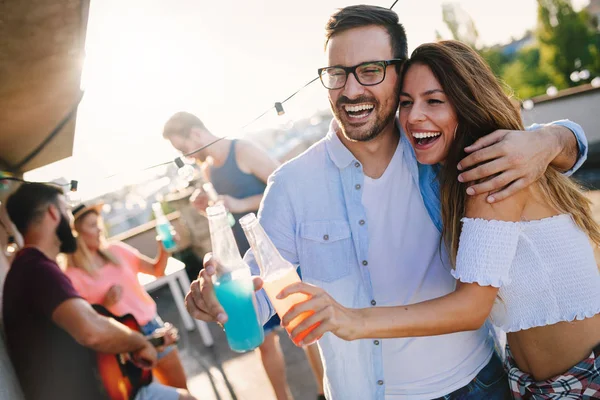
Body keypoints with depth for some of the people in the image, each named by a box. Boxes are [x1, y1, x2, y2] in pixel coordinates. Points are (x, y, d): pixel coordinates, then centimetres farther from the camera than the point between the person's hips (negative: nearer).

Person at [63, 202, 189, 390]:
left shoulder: (116, 250, 3)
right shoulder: (73, 276, -11)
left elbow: (157, 270, 6)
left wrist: (164, 251, -11)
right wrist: (105, 304, -24)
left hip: (152, 325, 5)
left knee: (183, 389, 14)